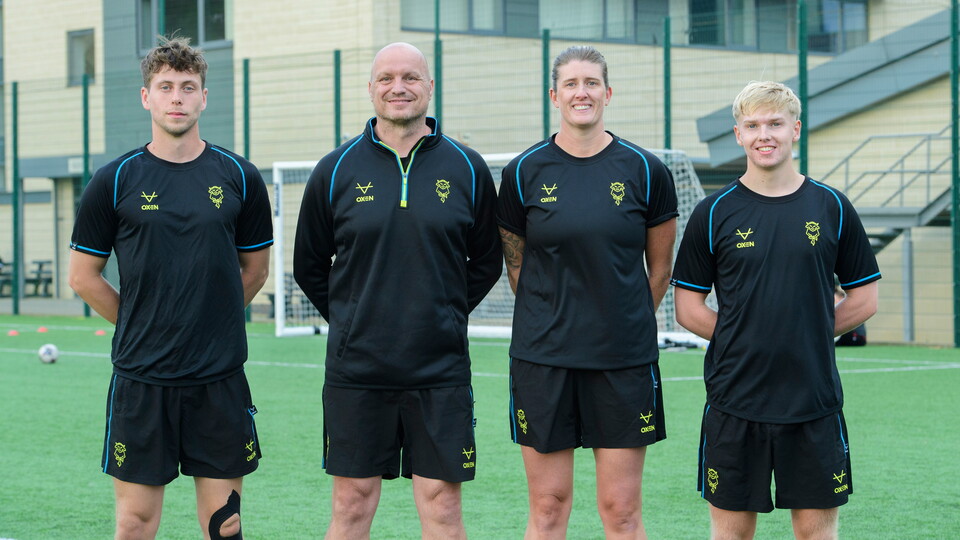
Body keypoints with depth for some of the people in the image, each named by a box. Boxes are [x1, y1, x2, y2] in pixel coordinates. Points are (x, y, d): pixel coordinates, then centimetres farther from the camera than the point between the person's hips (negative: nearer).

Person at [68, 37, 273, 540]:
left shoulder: (239, 177, 3)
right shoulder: (114, 181, 0)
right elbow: (83, 277, 6)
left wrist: (213, 321, 10)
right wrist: (142, 324, 6)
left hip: (220, 379, 1)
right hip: (140, 379, -1)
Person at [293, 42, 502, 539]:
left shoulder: (467, 169, 4)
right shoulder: (336, 171, 3)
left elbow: (486, 262, 13)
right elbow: (308, 266, 12)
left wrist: (448, 314, 6)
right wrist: (349, 318, 7)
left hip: (440, 368, 0)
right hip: (356, 368, 0)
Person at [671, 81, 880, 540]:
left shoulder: (832, 208, 4)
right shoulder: (714, 213, 2)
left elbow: (864, 299, 9)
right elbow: (688, 308, 4)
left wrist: (812, 333, 0)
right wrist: (743, 339, -4)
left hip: (815, 400, 1)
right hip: (733, 399, 0)